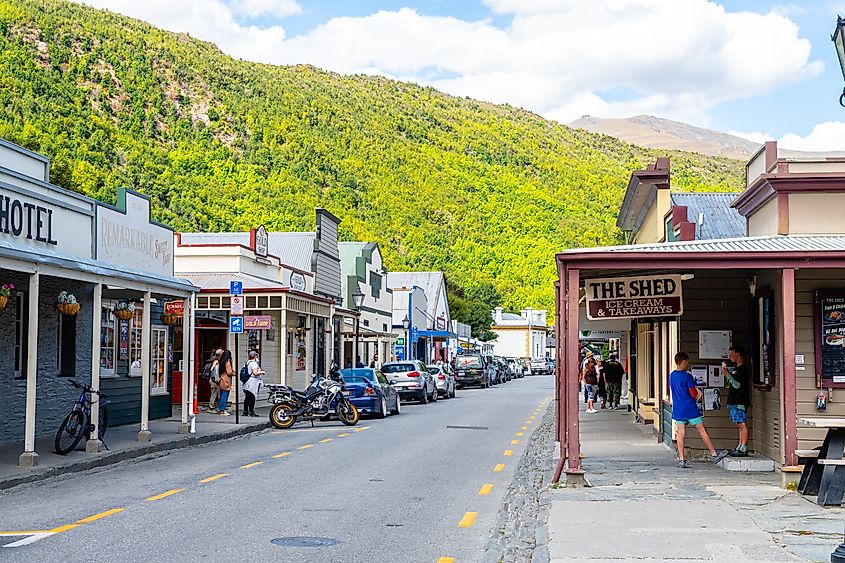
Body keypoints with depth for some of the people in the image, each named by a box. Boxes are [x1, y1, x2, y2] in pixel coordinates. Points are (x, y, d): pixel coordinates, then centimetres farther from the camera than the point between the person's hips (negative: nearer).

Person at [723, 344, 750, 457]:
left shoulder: (743, 369, -11)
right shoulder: (735, 369, 18)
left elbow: (737, 385, -18)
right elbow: (731, 383, 26)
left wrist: (727, 374, -14)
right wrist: (725, 370, 17)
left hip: (740, 402, -10)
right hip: (734, 401, 10)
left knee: (742, 424, -10)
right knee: (739, 424, 12)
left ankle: (743, 449, -12)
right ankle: (740, 447, 16)